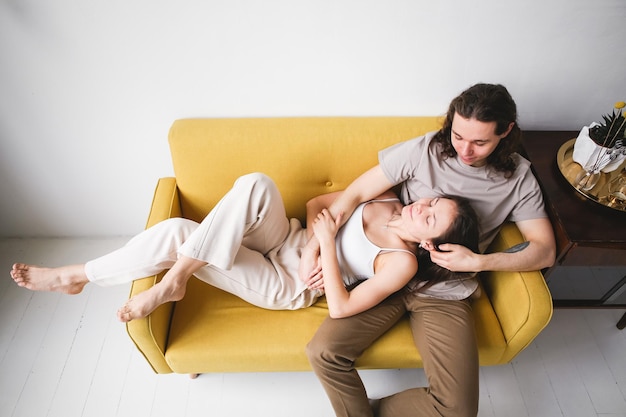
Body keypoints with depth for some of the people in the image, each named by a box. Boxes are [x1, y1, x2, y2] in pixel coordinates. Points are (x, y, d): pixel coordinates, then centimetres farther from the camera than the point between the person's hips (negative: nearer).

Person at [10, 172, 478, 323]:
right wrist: (311, 232, -8)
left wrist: (326, 242, -19)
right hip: (285, 238, 6)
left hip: (290, 285, -6)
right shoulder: (386, 199, 4)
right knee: (256, 183, -28)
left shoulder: (402, 263, -15)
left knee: (181, 236, -26)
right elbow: (319, 201, 10)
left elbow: (341, 307, -21)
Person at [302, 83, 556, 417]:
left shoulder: (518, 177, 0)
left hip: (446, 295, 1)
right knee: (323, 351, -19)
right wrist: (313, 247, -13)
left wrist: (478, 261, -19)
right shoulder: (423, 151, -6)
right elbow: (355, 193, -5)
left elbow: (545, 250, -3)